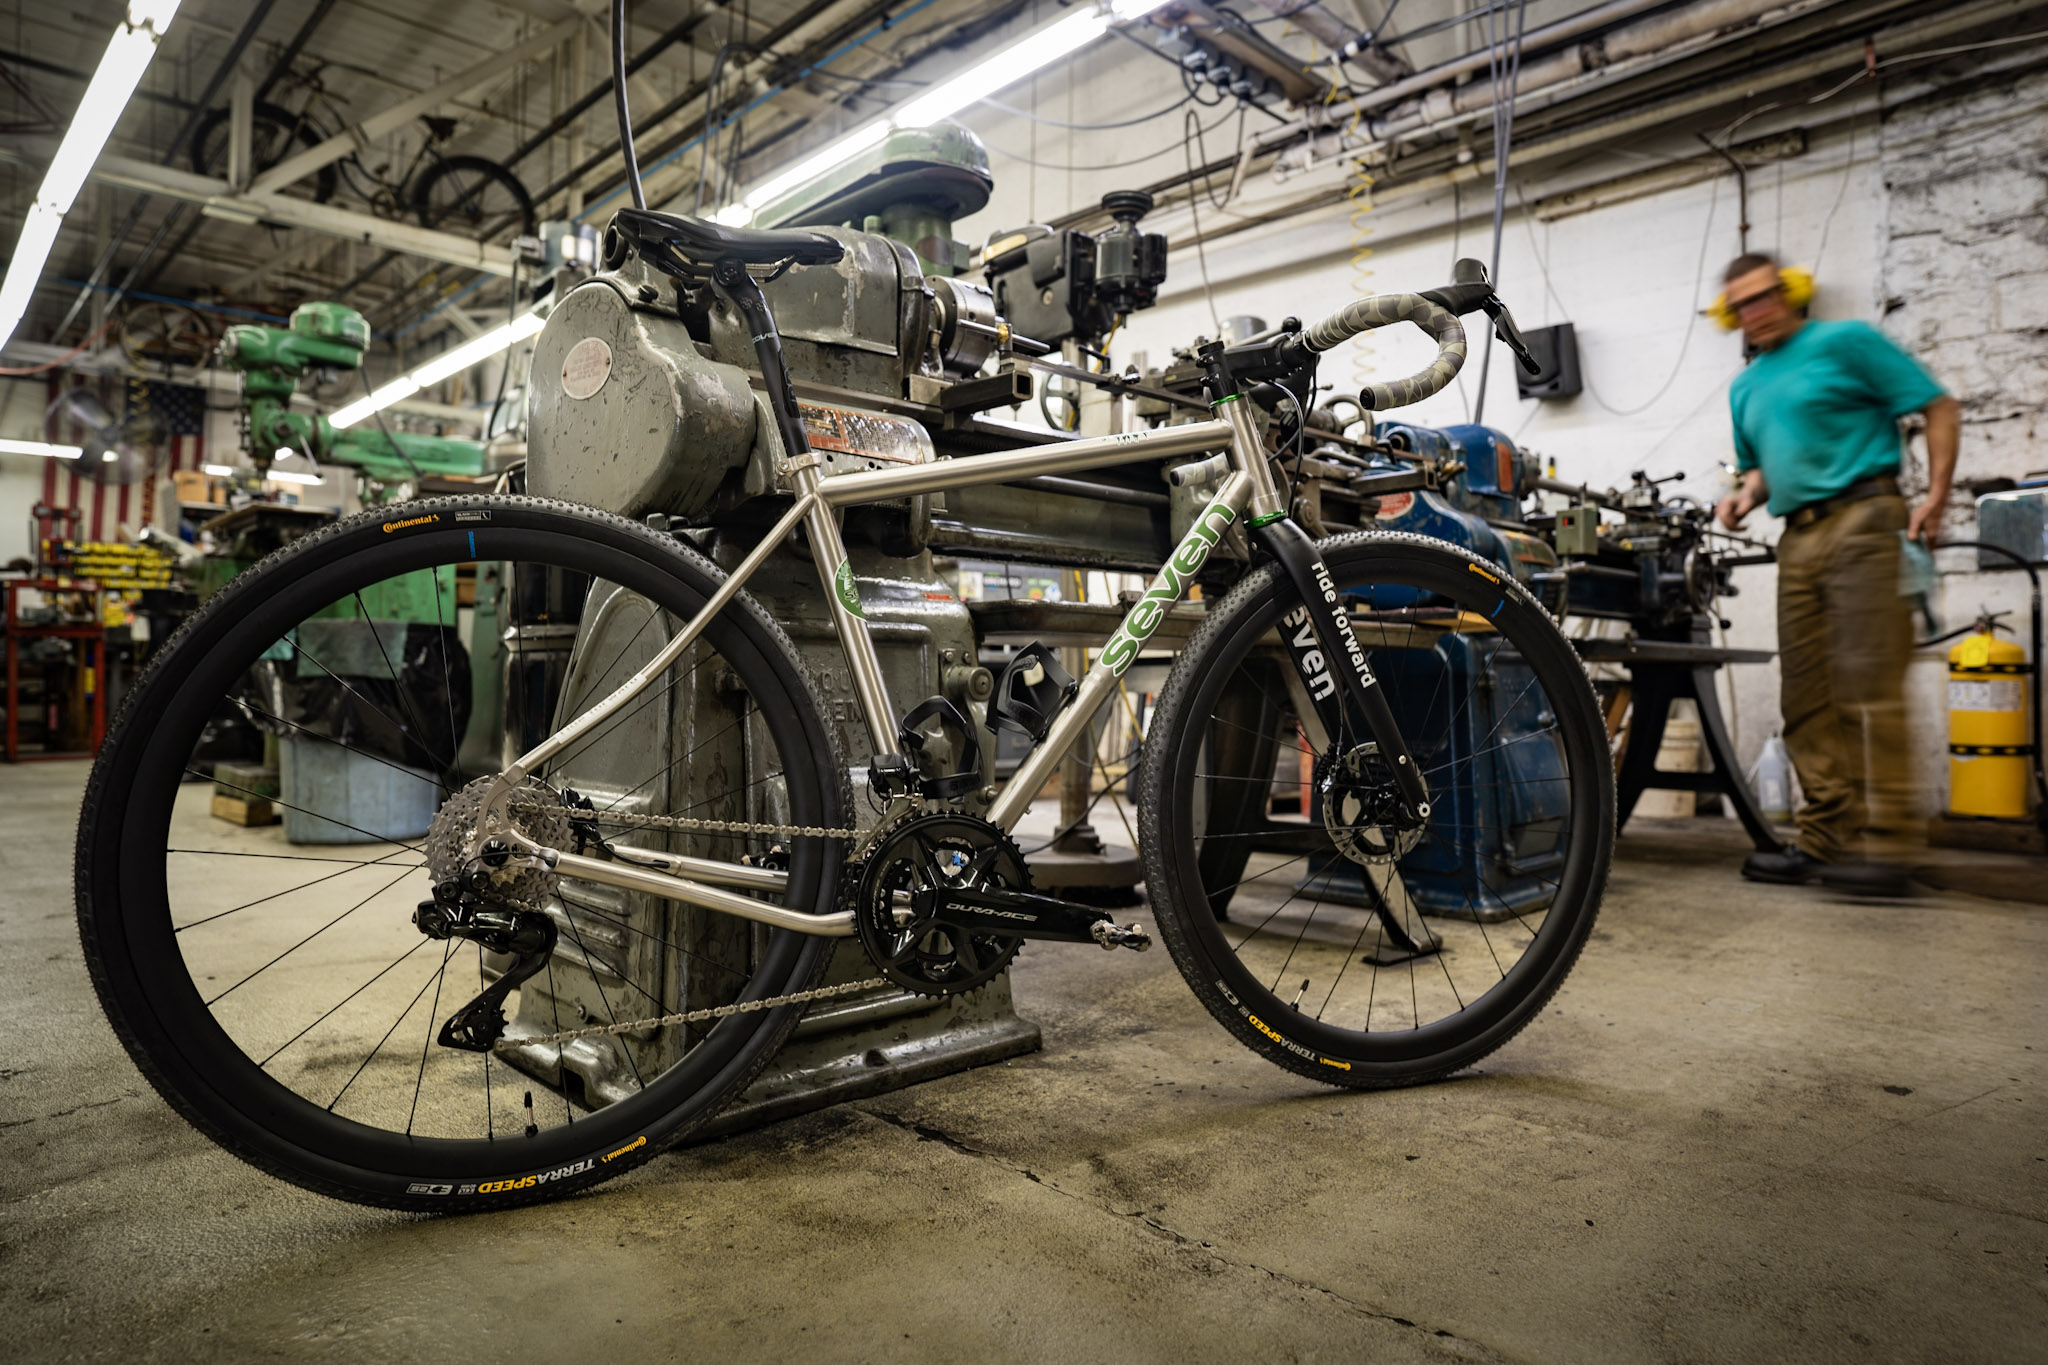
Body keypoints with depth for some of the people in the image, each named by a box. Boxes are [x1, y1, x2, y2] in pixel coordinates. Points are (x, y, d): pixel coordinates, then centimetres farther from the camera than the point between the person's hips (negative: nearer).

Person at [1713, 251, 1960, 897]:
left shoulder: (1845, 342, 2)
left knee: (1868, 685, -15)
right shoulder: (1745, 388, 20)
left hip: (1861, 521, -7)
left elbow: (1939, 407, 0)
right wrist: (1747, 495, 6)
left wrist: (1935, 498, -9)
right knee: (1806, 697, 3)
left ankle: (1880, 847, -16)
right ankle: (1824, 840, 7)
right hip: (1798, 537, 7)